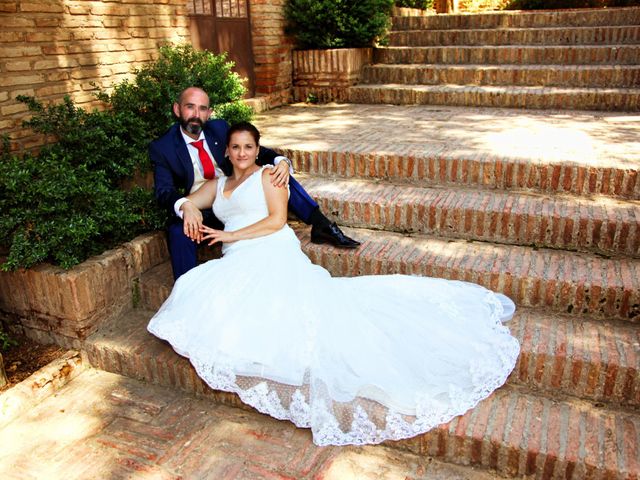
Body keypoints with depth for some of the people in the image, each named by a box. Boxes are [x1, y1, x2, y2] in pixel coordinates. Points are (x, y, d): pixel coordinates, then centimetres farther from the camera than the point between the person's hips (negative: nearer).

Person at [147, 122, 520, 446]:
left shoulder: (268, 175, 8)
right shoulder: (218, 185, 26)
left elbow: (277, 220, -4)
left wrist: (232, 235, -5)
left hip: (273, 256, -6)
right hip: (237, 265, 7)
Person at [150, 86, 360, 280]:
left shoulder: (220, 129, 0)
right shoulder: (162, 147, -9)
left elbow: (258, 151, -3)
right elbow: (164, 191, -19)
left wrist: (282, 162, -27)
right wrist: (185, 207, -43)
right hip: (199, 210, -3)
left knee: (279, 174, -13)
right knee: (179, 231, -36)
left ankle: (321, 226, -15)